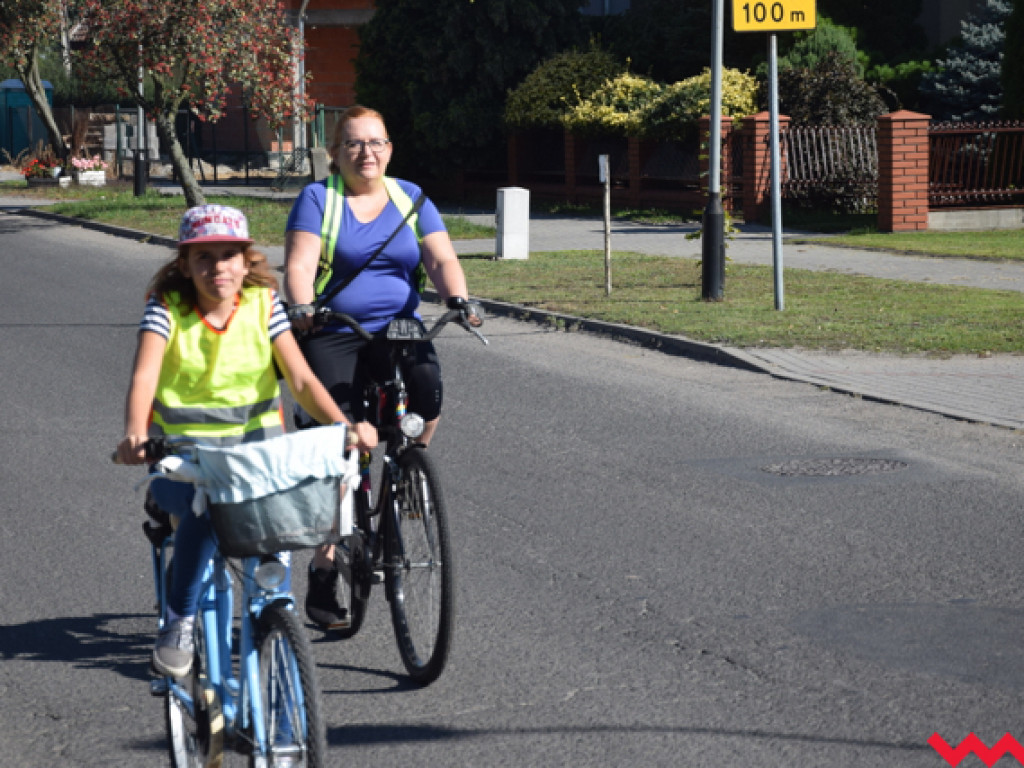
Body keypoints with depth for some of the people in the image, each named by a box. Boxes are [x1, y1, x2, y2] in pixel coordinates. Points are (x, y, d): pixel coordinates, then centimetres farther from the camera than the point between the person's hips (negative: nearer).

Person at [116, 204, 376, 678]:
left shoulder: (263, 305, 0)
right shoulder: (167, 308, -6)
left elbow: (301, 379, -8)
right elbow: (143, 376, -23)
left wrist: (344, 426, -26)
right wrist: (135, 434, -43)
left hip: (256, 447, 2)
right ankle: (178, 623, -14)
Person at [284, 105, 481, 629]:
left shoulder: (410, 198, 11)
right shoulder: (317, 199, 1)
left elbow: (441, 258, 2)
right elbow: (300, 264, -11)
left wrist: (458, 299, -18)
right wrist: (302, 308, -31)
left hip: (398, 330, 3)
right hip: (332, 335, -2)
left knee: (427, 387, -29)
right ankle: (324, 570, -4)